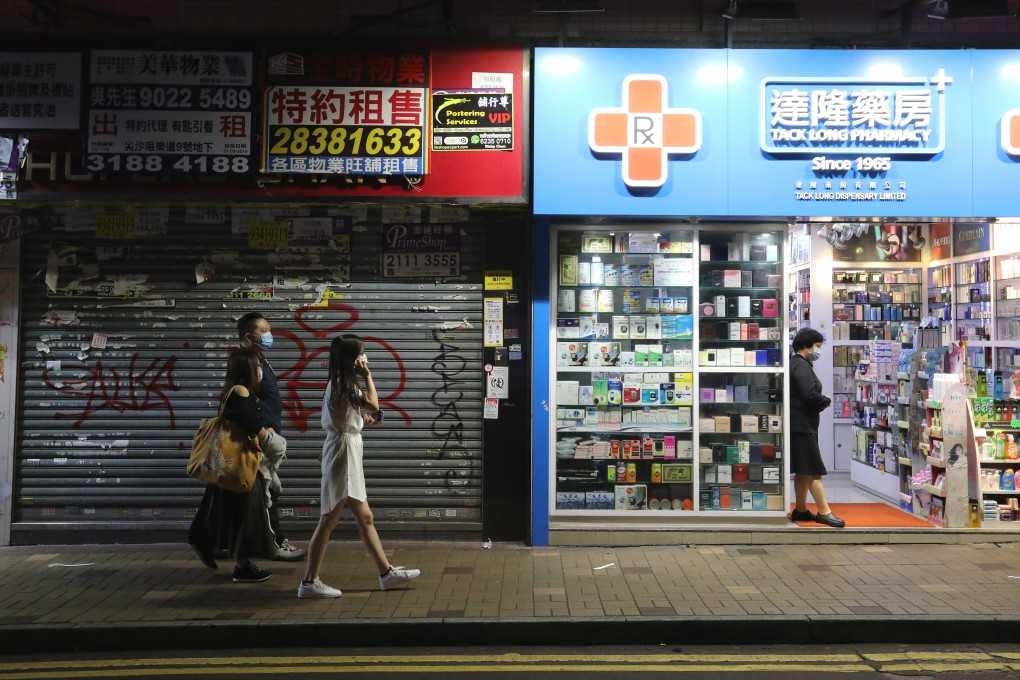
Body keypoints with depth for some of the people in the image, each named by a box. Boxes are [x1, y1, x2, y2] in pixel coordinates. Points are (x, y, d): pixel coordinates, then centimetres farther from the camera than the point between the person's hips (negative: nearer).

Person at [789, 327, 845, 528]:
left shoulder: (798, 364, 17)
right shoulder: (801, 366, -14)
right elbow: (810, 395, -24)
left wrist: (821, 402, 2)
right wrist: (826, 400, -7)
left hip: (801, 425, 10)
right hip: (802, 425, -10)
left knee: (803, 471, 14)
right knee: (814, 470, -7)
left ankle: (801, 510, 19)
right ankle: (824, 512, -5)